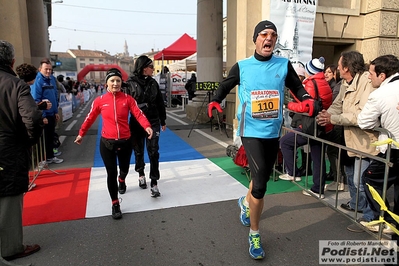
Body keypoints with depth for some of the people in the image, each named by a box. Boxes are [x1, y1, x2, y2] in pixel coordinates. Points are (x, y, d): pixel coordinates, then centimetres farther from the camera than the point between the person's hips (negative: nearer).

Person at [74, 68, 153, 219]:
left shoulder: (128, 99, -5)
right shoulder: (100, 101, -4)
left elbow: (138, 114, -16)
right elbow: (90, 118, 7)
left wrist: (147, 126, -33)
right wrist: (81, 134, 14)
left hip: (125, 141, 1)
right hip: (107, 143, -1)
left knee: (124, 169, 18)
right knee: (111, 173, 2)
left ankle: (121, 180, 56)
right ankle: (115, 204, 19)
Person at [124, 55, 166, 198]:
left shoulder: (153, 83, 4)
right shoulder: (130, 83, -9)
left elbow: (160, 103, 11)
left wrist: (163, 121, 14)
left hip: (153, 122, 2)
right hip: (136, 123, -2)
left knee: (153, 151, -3)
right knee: (138, 151, 14)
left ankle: (154, 183, 4)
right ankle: (141, 175, 38)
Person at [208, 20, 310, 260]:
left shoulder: (284, 65, 2)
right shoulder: (242, 67, -3)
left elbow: (297, 87, 11)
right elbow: (225, 87, 7)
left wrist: (307, 99, -11)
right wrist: (215, 101, -13)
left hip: (273, 132, 4)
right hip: (251, 131, -4)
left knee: (263, 177, 20)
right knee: (260, 184, -12)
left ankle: (246, 202, 54)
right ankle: (255, 234, 10)